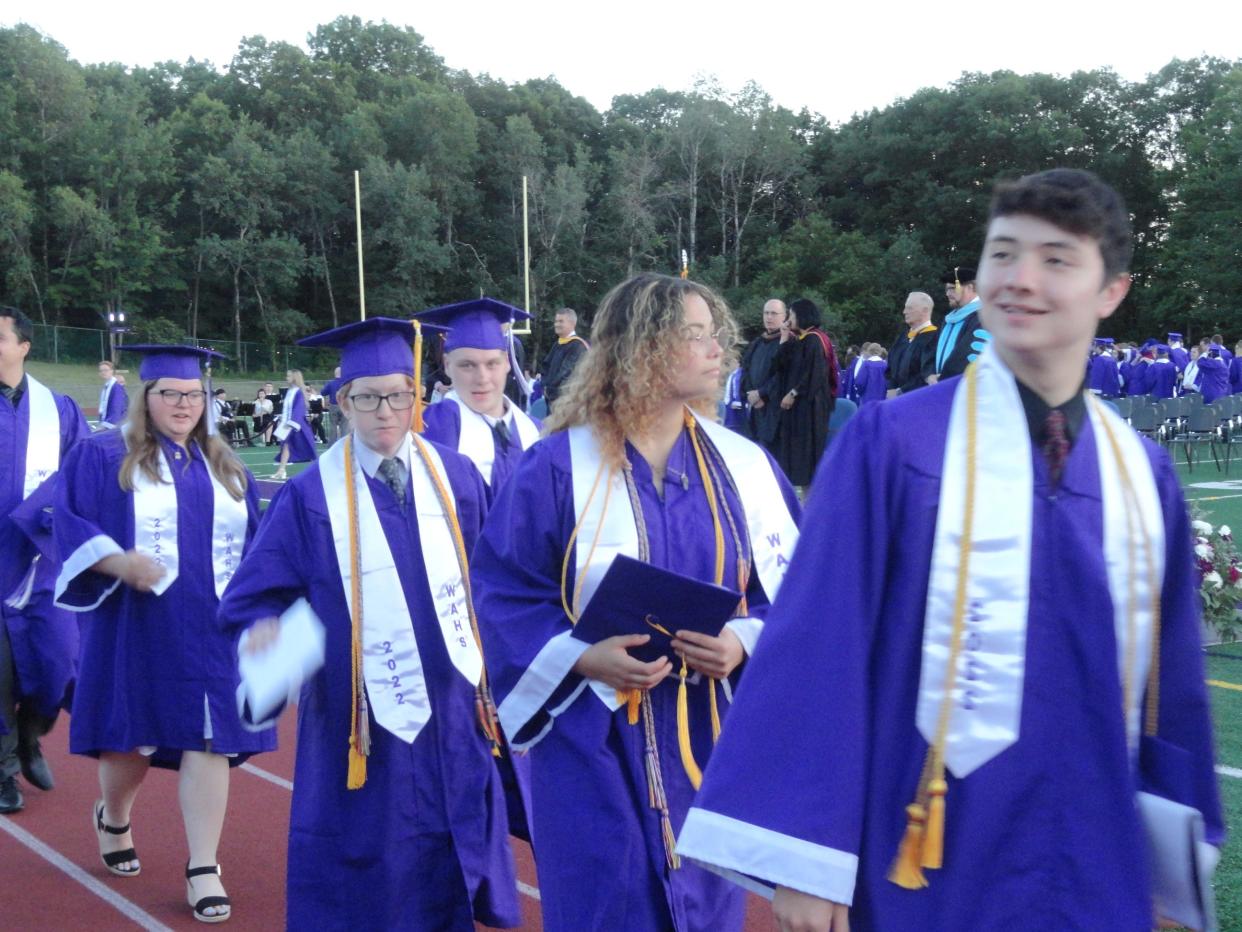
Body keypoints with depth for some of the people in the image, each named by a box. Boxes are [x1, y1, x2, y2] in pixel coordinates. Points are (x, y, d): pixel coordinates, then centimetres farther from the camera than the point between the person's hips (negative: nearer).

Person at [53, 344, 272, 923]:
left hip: (214, 630, 3)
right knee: (134, 736, 9)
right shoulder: (103, 457, 1)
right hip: (139, 627, -2)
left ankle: (203, 870, 2)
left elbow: (254, 540, 16)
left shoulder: (224, 466, 13)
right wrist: (118, 561, -24)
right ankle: (112, 819, 41)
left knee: (207, 742, -3)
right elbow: (69, 522, -8)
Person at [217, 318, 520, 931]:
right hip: (360, 720, -3)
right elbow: (257, 596, -4)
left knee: (450, 879, 12)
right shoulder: (311, 498, -5)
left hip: (452, 710, 3)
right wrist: (264, 630, -24)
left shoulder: (456, 477, 3)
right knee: (365, 882, 6)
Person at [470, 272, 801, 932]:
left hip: (709, 741, 3)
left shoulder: (743, 466, 1)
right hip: (595, 740, -3)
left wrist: (744, 641, -17)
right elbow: (504, 590, -5)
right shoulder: (558, 468, -8)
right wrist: (582, 657, -20)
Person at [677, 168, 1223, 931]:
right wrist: (806, 858, -12)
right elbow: (820, 645, -10)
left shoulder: (1145, 475, 4)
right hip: (931, 863, -3)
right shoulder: (892, 442, -8)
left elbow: (1171, 682, 10)